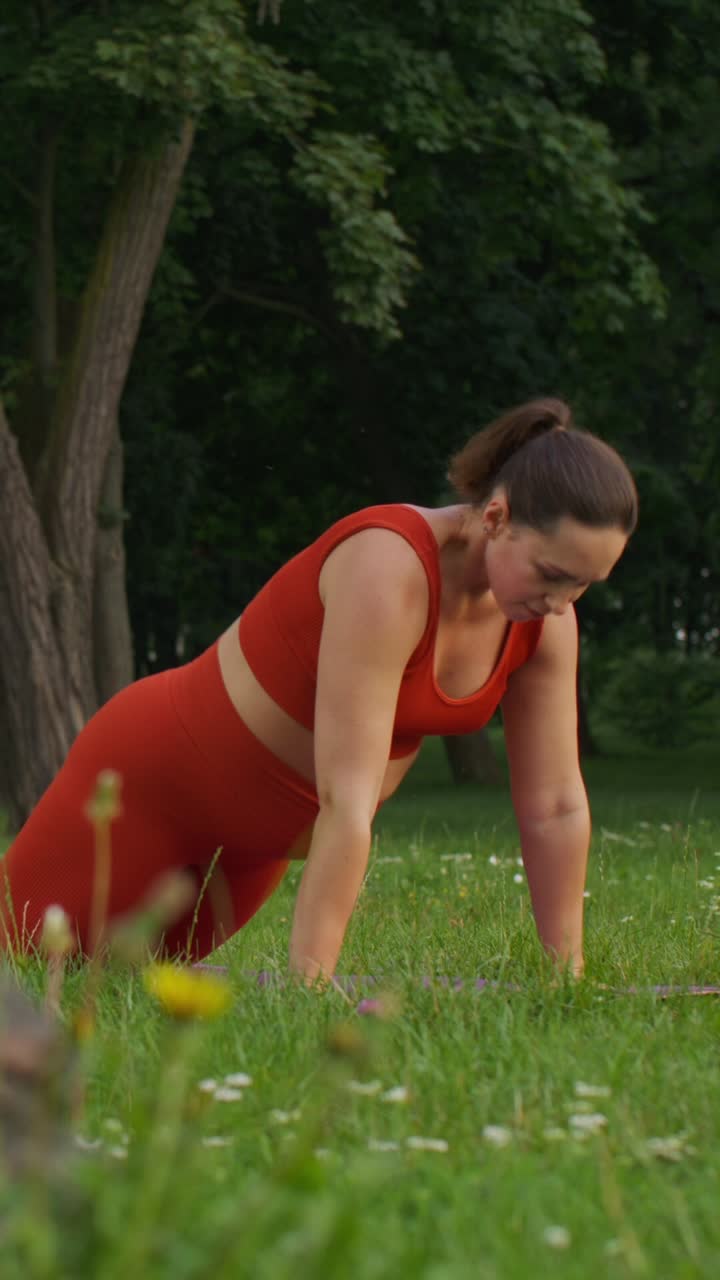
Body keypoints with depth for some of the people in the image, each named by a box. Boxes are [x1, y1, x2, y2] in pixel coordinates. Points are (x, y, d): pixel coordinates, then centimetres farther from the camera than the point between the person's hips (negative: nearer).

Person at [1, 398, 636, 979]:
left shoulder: (547, 619, -13)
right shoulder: (388, 570, -35)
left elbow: (556, 807, -6)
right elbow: (347, 801, -38)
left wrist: (569, 974, -7)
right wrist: (309, 984, -39)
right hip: (150, 782, -7)